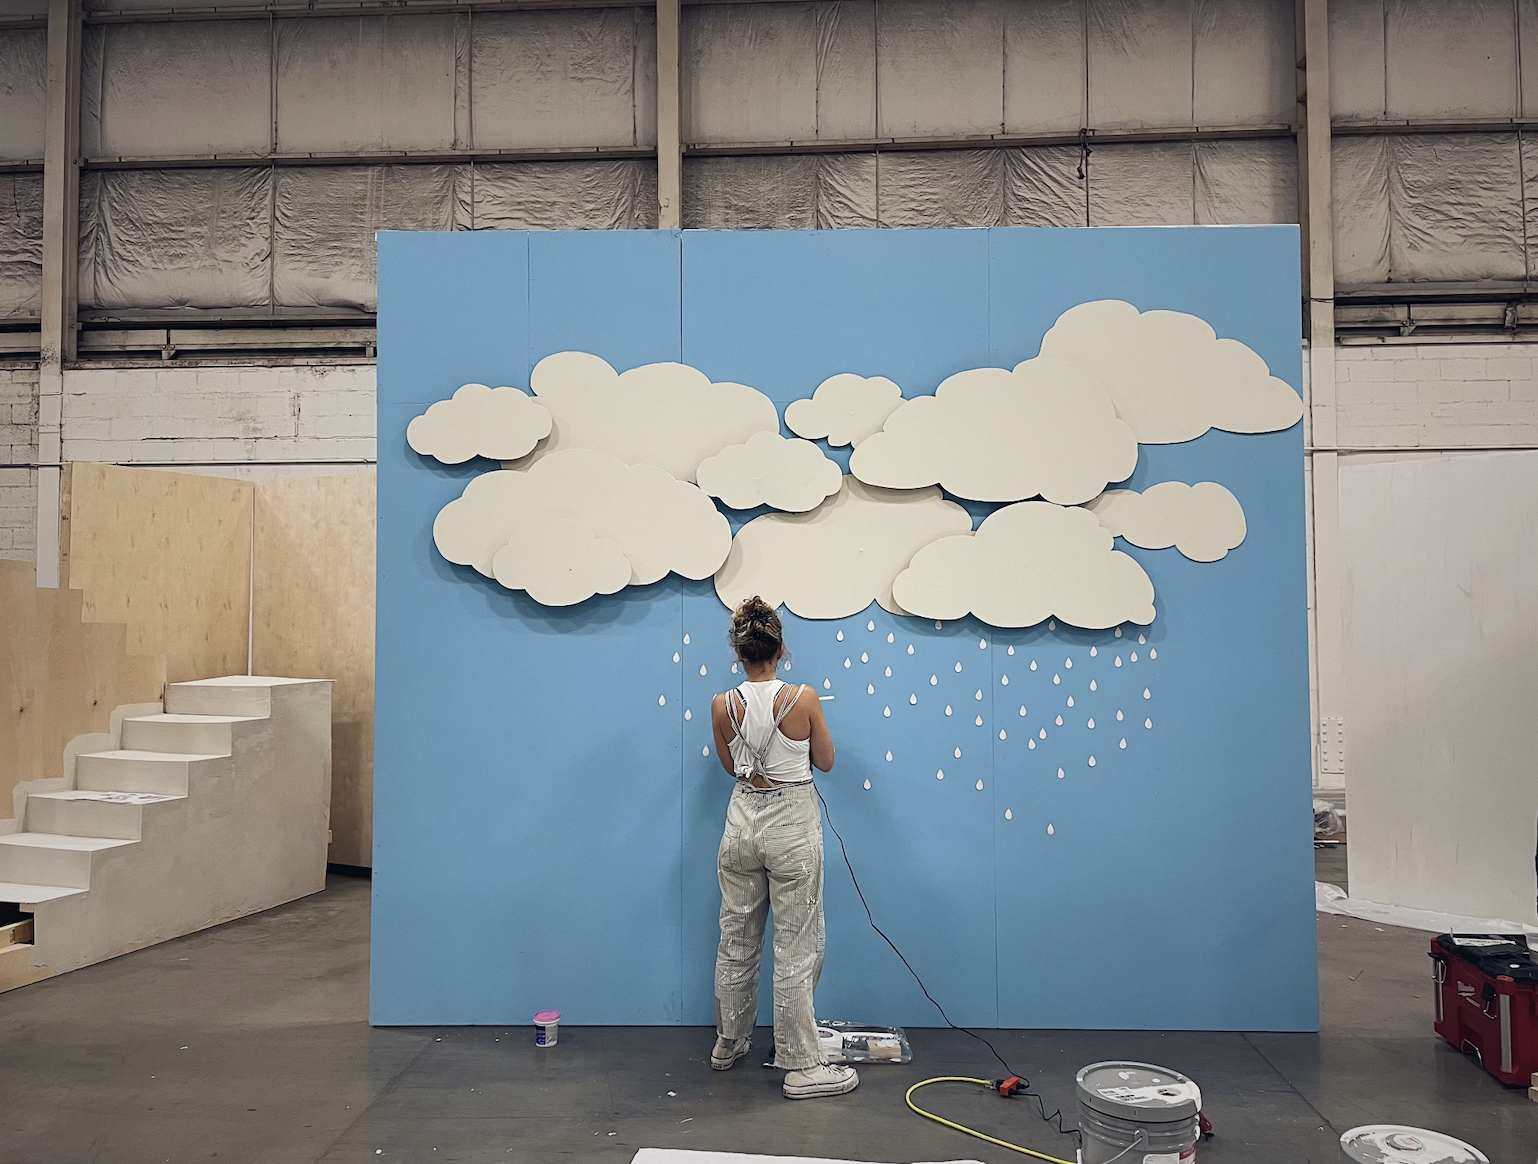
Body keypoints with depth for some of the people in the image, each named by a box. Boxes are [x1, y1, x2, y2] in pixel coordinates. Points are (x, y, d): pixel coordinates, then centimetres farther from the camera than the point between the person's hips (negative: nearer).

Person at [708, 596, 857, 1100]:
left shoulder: (722, 706, -7)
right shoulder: (803, 699, -16)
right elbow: (825, 762, -1)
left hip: (743, 821, 4)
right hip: (792, 824, -3)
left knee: (737, 941, 18)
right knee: (796, 949, 5)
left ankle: (729, 1043, 36)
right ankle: (802, 1067, 13)